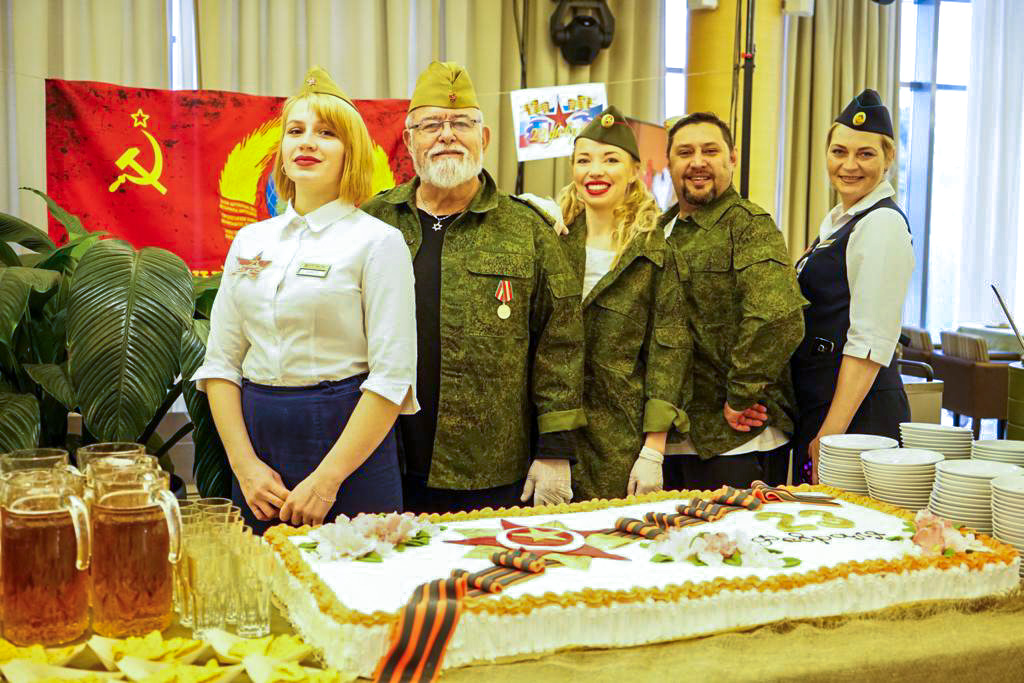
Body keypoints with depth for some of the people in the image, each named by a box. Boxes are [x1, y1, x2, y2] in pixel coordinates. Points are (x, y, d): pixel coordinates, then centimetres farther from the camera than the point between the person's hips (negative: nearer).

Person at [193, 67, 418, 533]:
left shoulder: (378, 242, -5)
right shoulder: (250, 241, 9)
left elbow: (393, 377, -11)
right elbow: (221, 360, 7)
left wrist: (327, 478, -14)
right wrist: (245, 464, -4)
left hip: (348, 441, -4)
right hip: (256, 436, 4)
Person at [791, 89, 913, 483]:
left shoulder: (883, 224, -13)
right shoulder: (837, 220, 15)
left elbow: (871, 342, -19)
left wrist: (831, 433, -21)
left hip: (858, 413, -9)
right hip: (816, 406, 9)